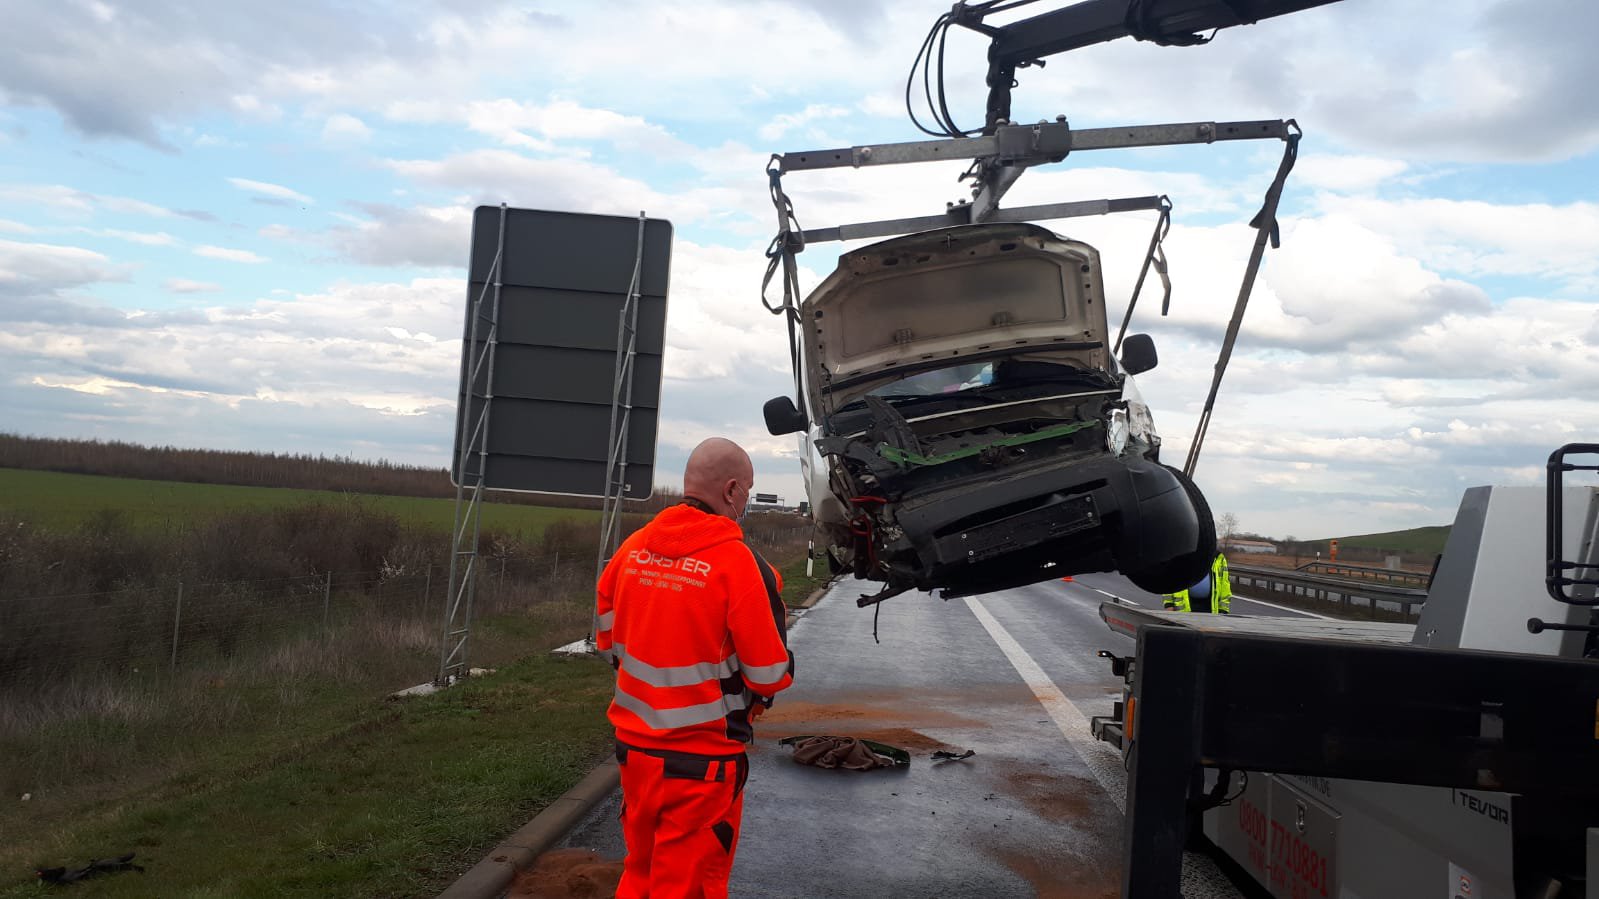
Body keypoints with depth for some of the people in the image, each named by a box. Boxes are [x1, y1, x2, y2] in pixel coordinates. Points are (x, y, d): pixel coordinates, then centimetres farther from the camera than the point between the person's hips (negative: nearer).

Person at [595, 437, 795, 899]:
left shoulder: (632, 549, 0)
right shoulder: (738, 563, -18)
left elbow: (607, 641, 11)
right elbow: (772, 675, -14)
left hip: (634, 747, 6)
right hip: (702, 760, -5)